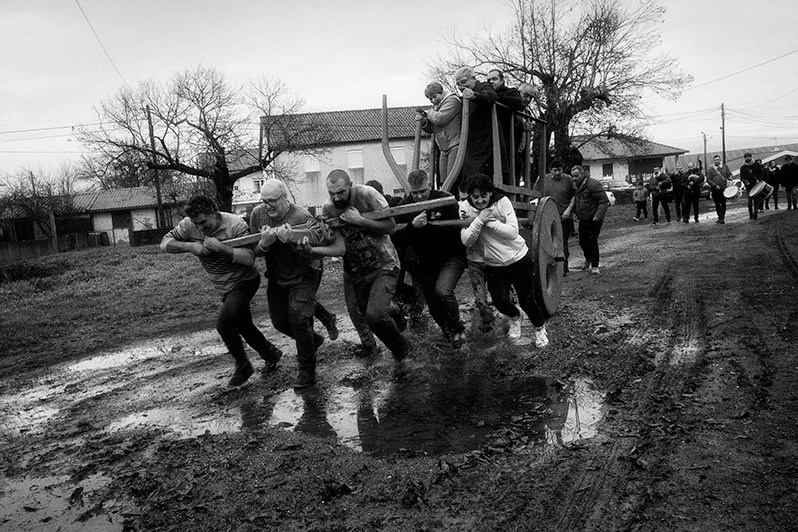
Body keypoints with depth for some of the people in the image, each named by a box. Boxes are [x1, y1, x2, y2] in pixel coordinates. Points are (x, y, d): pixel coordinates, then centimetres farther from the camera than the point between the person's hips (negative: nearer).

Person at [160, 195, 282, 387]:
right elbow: (165, 243, -13)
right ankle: (271, 355, 39)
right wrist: (189, 246, -30)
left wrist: (220, 247, -41)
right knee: (243, 327, 16)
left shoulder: (235, 225, -25)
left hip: (244, 282, -7)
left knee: (223, 324, -19)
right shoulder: (189, 225, -11)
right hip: (224, 287, 7)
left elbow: (249, 258, -32)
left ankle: (242, 367, 2)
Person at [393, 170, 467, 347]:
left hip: (451, 257, -4)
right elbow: (396, 240, -11)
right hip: (425, 263, 4)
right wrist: (413, 226, -29)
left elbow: (455, 231, -19)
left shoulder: (446, 200, -13)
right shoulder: (404, 206, -4)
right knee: (434, 307, 9)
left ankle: (458, 328, -3)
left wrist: (424, 226, -20)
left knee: (442, 290, -28)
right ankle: (448, 332, 38)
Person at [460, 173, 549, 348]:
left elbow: (513, 232, -20)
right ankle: (514, 317, 24)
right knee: (500, 301, -14)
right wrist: (479, 220, -25)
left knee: (527, 301, 6)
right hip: (494, 266, 1)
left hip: (520, 259, -1)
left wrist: (489, 221, -24)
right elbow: (467, 241, -16)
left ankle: (540, 327, 38)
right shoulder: (466, 208, -8)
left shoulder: (502, 201, -13)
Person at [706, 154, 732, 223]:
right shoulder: (710, 169, 3)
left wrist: (730, 177, -13)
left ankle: (722, 218, -8)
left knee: (723, 203, -7)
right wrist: (715, 185, -13)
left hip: (723, 188, 0)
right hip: (715, 189, 0)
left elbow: (729, 174, 11)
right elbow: (708, 180, -1)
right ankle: (719, 217, 23)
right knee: (717, 204, 9)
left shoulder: (725, 167, 10)